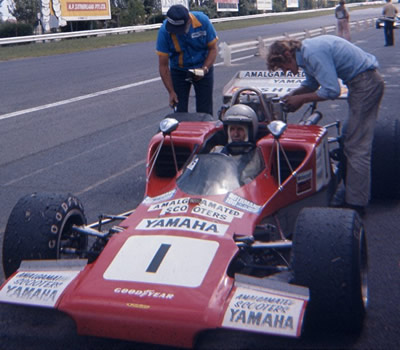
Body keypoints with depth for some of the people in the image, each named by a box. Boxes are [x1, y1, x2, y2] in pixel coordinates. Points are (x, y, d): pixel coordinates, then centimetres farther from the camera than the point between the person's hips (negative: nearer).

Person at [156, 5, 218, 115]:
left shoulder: (203, 21, -21)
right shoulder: (164, 31, -22)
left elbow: (213, 49, -7)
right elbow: (163, 65, -16)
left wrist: (204, 69, -22)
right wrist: (171, 92, -17)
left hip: (203, 68, 0)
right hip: (178, 71, 0)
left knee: (205, 112, 0)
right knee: (179, 112, -3)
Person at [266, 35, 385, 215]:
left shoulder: (314, 53, -23)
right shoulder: (305, 50, 9)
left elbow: (332, 91, -25)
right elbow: (311, 83, 22)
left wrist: (301, 99, -13)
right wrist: (293, 94, 5)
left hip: (365, 84, -11)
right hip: (366, 81, 11)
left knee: (356, 146, -8)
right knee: (349, 139, 17)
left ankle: (355, 203, -4)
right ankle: (352, 193, 26)